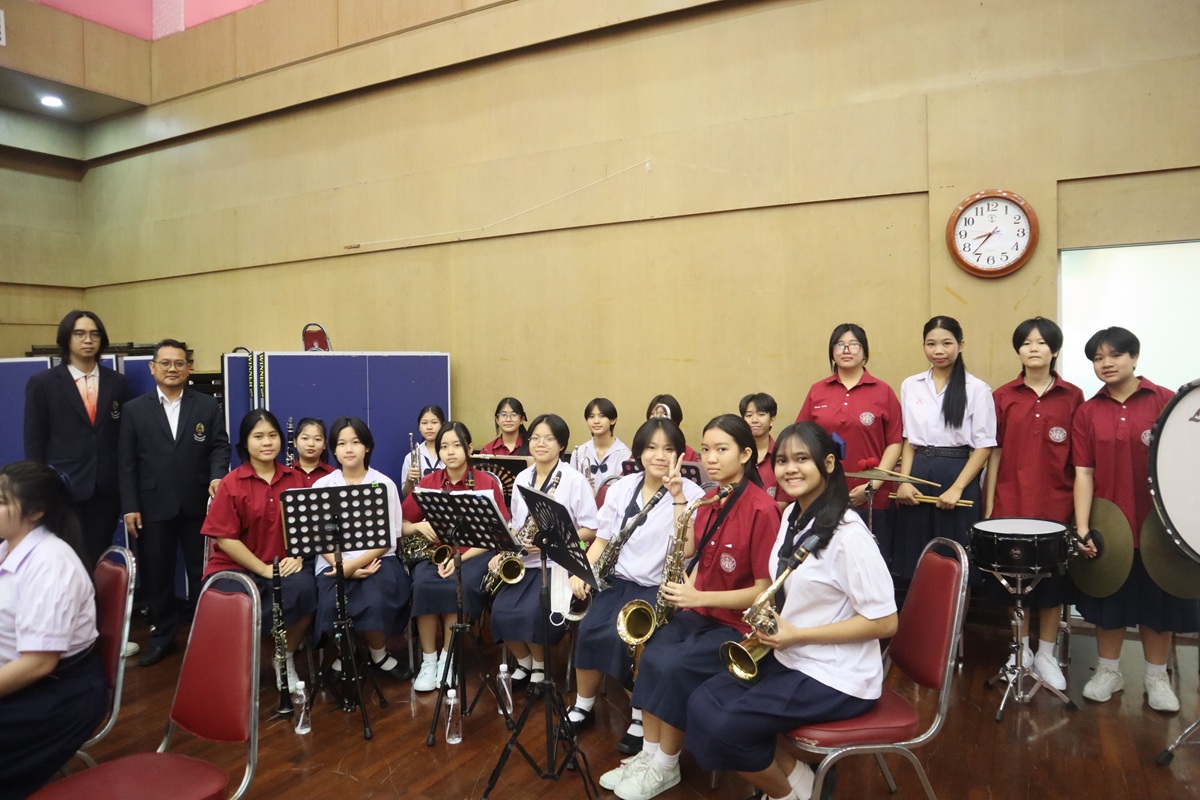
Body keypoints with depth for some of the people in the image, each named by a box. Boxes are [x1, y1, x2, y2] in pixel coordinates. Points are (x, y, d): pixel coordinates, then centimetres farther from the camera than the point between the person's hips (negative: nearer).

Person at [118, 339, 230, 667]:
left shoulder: (208, 406, 4)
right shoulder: (134, 409, 4)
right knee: (156, 575, 11)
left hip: (198, 505, 0)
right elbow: (126, 462, 1)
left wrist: (218, 475, -18)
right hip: (153, 507, 1)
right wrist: (130, 506, -5)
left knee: (203, 572, 9)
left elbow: (220, 446, 1)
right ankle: (162, 636, 27)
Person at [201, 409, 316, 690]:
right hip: (236, 567, -2)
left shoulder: (296, 480, 4)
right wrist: (264, 569, -14)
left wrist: (298, 557, -12)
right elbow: (224, 538, -8)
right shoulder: (230, 484, -4)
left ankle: (286, 656, -2)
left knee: (304, 588, -30)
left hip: (284, 566, 2)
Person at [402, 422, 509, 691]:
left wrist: (461, 557, -17)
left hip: (474, 554, -2)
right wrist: (420, 526, -14)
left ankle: (447, 658, -11)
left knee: (459, 587, -33)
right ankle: (428, 660, -12)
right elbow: (401, 525, 9)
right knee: (423, 585, -30)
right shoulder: (427, 483, 4)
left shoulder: (487, 483, -4)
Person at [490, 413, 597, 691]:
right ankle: (523, 662, 12)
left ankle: (539, 666, 6)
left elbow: (591, 529, -9)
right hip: (524, 562, 5)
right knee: (501, 611, -17)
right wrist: (503, 551, -1)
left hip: (558, 564, -5)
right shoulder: (521, 478, 10)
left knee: (531, 613, -26)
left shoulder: (575, 480, -8)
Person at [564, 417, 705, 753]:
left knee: (624, 637, -28)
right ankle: (583, 706, 3)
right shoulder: (622, 487, 7)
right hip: (618, 580, 4)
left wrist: (676, 495, -24)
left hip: (659, 588, -4)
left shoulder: (691, 494, -7)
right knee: (589, 629, -21)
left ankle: (642, 717, -5)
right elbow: (603, 538, 10)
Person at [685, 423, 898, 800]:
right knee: (702, 704, -4)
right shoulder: (792, 516, 5)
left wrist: (797, 635, -21)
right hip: (789, 658, 9)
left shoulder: (848, 535, -22)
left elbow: (884, 622, -20)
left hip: (837, 678, -8)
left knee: (724, 728, -18)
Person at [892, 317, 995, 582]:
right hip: (918, 475, 3)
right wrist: (904, 480, -2)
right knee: (915, 563, 7)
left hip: (958, 474, -3)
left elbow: (983, 446, -4)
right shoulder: (910, 385, 9)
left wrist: (956, 488, -13)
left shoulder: (977, 389, -3)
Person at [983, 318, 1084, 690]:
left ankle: (1046, 654, 24)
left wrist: (1081, 507, 0)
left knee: (1053, 579, 8)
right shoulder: (1003, 397, 1)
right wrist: (988, 506, 0)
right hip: (1011, 503, 0)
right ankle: (1021, 650, 25)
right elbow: (995, 452, 2)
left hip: (1056, 504, 0)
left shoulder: (1072, 397, 1)